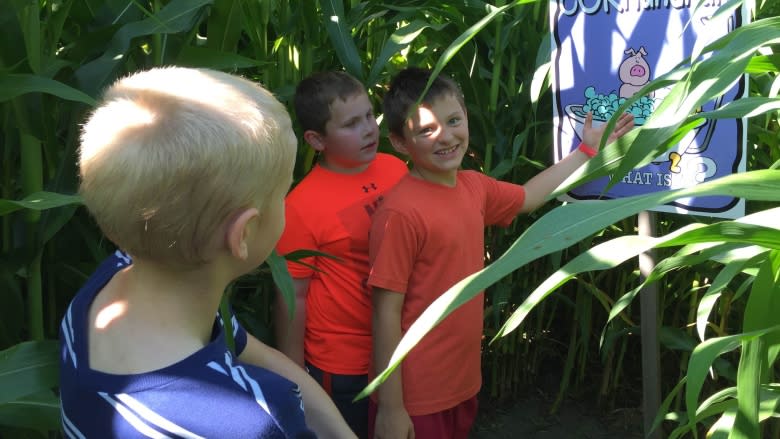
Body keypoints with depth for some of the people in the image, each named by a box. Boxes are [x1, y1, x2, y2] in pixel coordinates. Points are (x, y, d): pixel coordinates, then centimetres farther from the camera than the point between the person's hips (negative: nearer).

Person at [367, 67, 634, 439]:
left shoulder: (474, 187, 2)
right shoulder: (401, 212, -22)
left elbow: (528, 197, 23)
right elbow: (386, 313, -20)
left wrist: (587, 150, 27)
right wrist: (390, 407, -17)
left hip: (462, 380, 8)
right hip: (415, 396, -7)